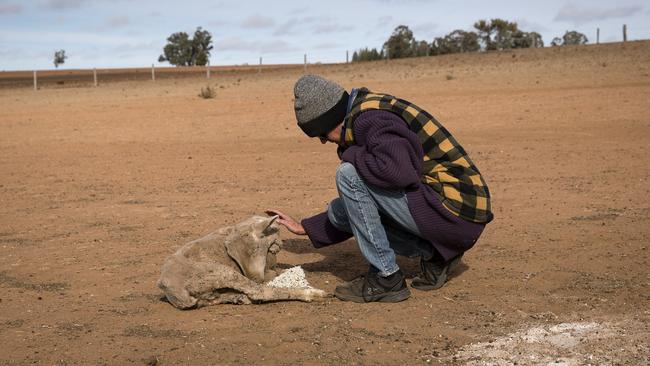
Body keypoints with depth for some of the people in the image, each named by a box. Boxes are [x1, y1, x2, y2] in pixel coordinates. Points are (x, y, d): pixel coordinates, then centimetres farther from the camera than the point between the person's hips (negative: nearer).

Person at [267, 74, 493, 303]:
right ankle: (433, 255, 9)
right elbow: (360, 209, 23)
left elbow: (397, 172, -33)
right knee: (340, 211, 13)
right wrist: (304, 228, 24)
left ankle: (386, 278, -8)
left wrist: (350, 155, -12)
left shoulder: (370, 119, -14)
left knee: (349, 174, -15)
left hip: (456, 214, -10)